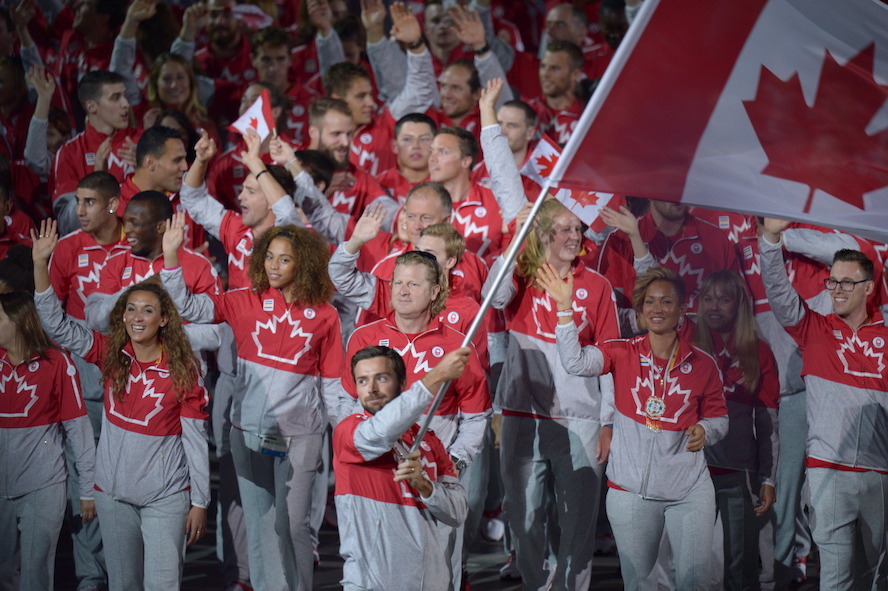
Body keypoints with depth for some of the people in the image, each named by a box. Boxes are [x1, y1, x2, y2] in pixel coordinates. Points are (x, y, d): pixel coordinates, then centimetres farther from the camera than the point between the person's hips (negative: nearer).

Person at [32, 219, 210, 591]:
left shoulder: (184, 370, -7)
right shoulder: (111, 356, 1)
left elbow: (196, 439, -5)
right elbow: (56, 323, -4)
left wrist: (199, 502, -6)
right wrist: (40, 262, -14)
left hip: (166, 497, -3)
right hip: (114, 492, 3)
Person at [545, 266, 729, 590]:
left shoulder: (702, 365, 0)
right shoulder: (622, 353, -2)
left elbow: (718, 417, 11)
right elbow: (575, 362, -19)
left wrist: (705, 430, -13)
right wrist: (564, 308, -27)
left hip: (690, 491, 0)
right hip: (631, 490, 0)